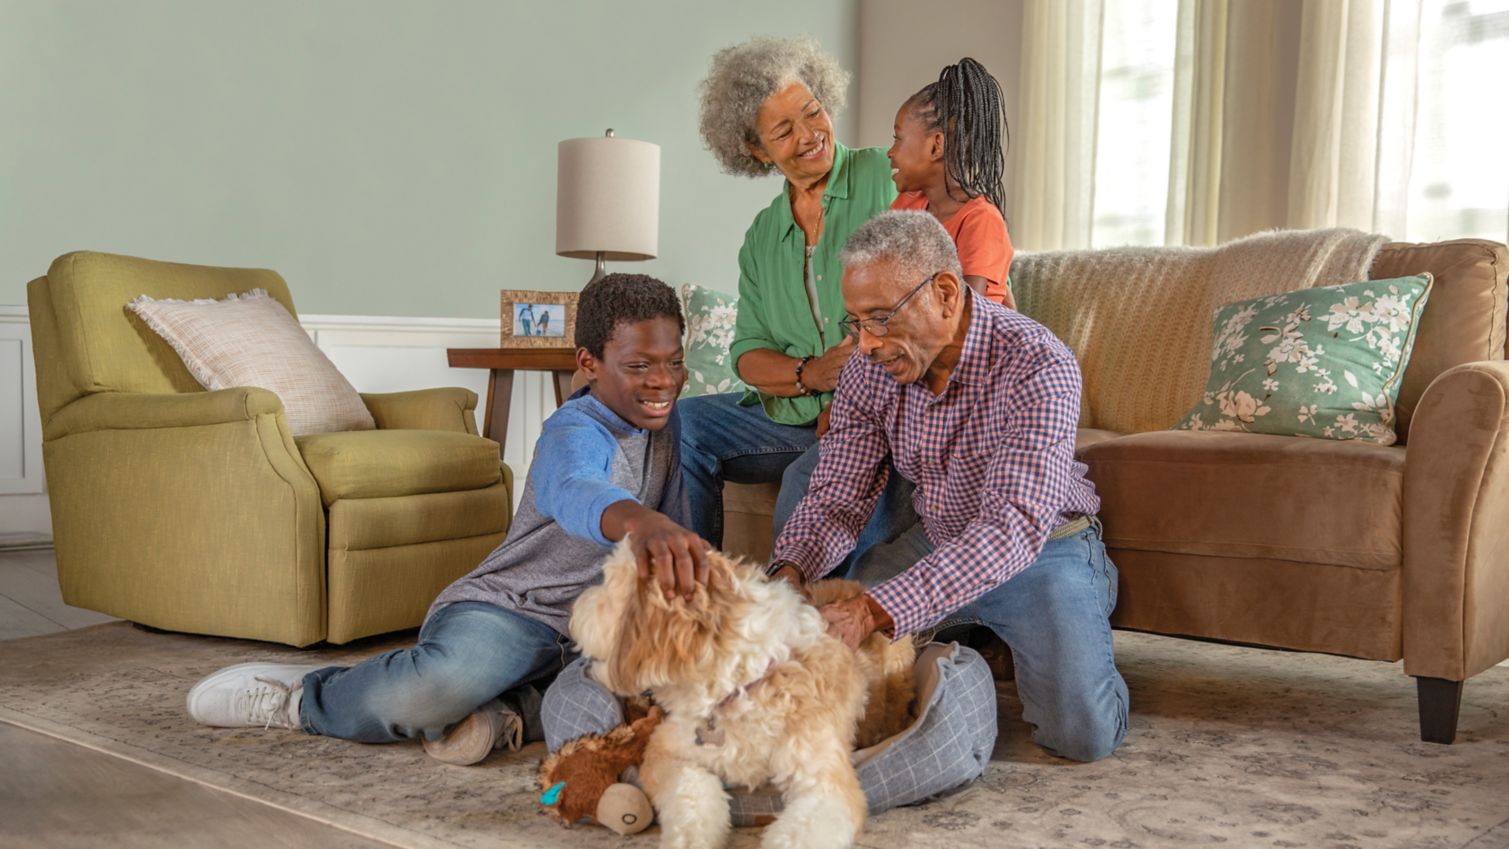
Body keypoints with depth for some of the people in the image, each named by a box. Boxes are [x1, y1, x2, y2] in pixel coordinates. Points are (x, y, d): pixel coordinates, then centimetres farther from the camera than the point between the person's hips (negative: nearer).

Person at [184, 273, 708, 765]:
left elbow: (674, 525, 20)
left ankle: (514, 712, -14)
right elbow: (573, 493, -44)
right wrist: (640, 522, -65)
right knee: (440, 682, -38)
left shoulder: (666, 423, 7)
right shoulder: (575, 433, -18)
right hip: (504, 609, -7)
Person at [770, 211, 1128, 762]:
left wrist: (874, 611, -49)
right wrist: (790, 571, -31)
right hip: (933, 544, 5)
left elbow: (1014, 527, -39)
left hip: (1043, 550, -5)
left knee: (1082, 734, -22)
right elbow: (837, 498, -7)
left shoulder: (1037, 368, -29)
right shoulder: (869, 367, -11)